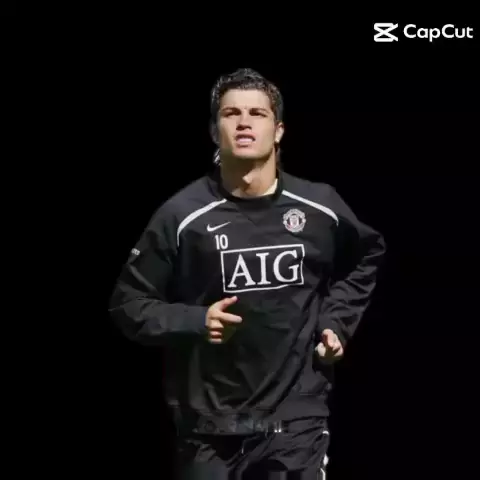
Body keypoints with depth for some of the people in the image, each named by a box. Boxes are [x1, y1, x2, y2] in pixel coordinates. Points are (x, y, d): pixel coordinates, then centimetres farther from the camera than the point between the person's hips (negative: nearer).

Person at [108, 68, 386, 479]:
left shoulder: (321, 208, 0)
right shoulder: (182, 214, -8)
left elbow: (368, 258, 22)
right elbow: (128, 302, 0)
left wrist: (338, 320, 10)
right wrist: (194, 321, -16)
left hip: (296, 420, 1)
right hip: (209, 426, 0)